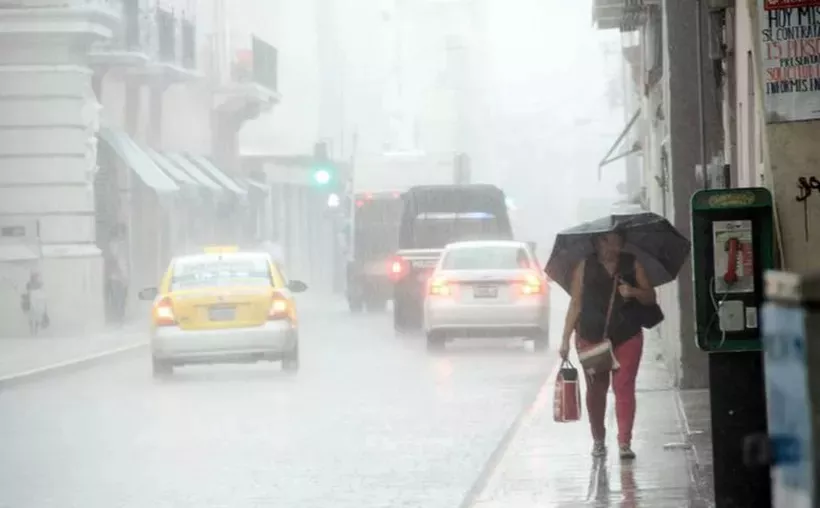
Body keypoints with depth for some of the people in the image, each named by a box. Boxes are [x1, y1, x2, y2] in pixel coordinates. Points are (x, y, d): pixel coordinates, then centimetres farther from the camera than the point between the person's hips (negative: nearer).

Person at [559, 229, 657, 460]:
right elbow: (575, 304, 1)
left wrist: (634, 292, -15)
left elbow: (650, 298, 7)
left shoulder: (632, 265, 5)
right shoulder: (585, 267, 1)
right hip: (591, 337, 0)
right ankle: (598, 439, 24)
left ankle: (625, 442, -6)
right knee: (596, 389, 9)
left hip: (627, 337, 0)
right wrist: (566, 339, -4)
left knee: (624, 387, -6)